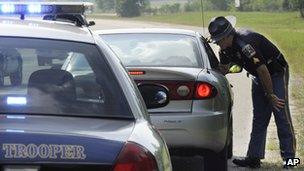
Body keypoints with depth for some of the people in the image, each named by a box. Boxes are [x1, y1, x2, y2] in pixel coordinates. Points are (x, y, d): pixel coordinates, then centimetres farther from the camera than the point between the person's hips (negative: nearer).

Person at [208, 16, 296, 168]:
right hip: (258, 77, 9)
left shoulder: (244, 44, -32)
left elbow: (263, 70, -29)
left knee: (281, 115, -10)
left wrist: (270, 95, -22)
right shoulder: (226, 49, -3)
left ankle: (289, 159, -8)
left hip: (276, 73, -9)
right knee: (259, 119, 7)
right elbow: (223, 69, 14)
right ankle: (254, 157, 8)